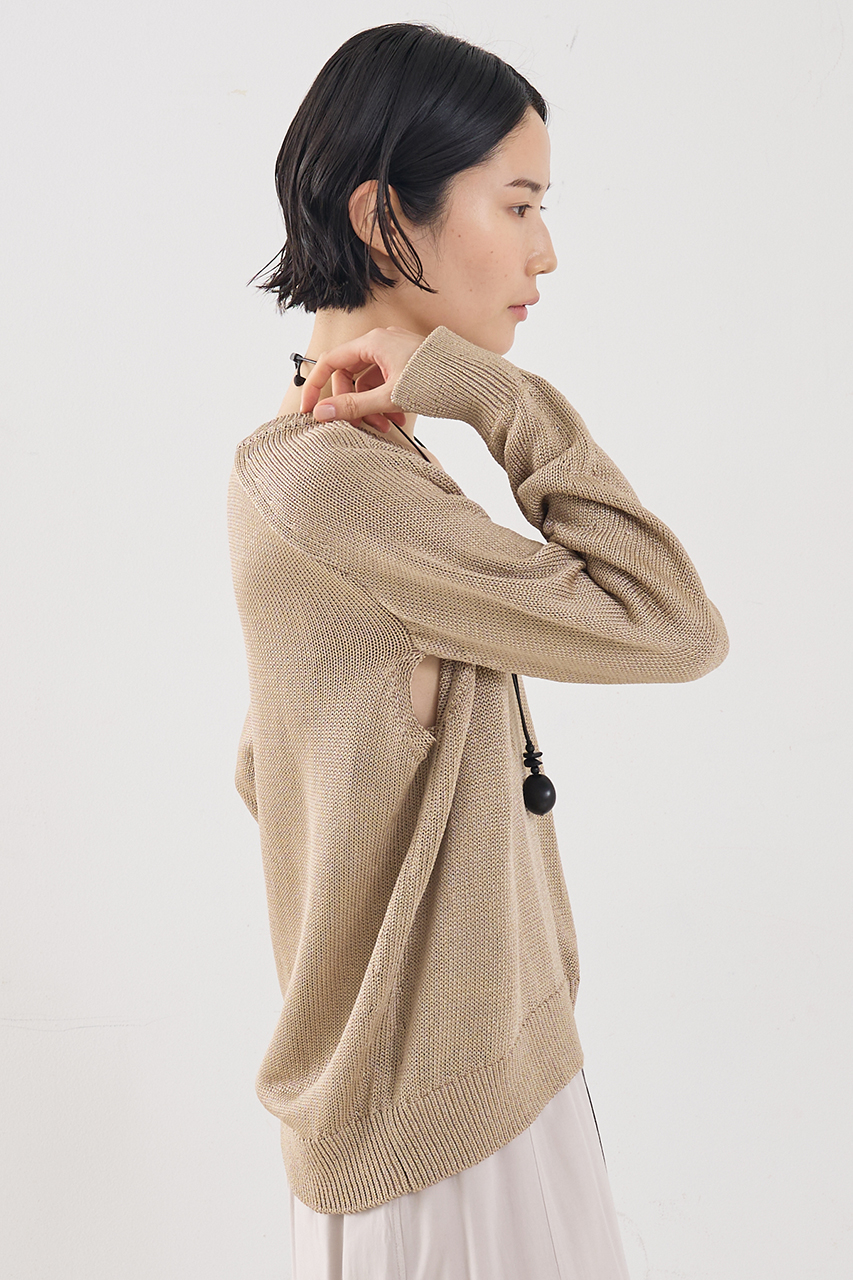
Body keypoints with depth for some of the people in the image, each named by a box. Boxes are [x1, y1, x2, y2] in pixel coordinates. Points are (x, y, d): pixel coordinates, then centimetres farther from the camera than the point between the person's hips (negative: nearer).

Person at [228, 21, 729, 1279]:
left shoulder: (345, 464, 7)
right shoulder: (328, 481, -24)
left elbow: (267, 763, 13)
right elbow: (673, 628, -22)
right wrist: (504, 399, -19)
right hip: (437, 1112, -9)